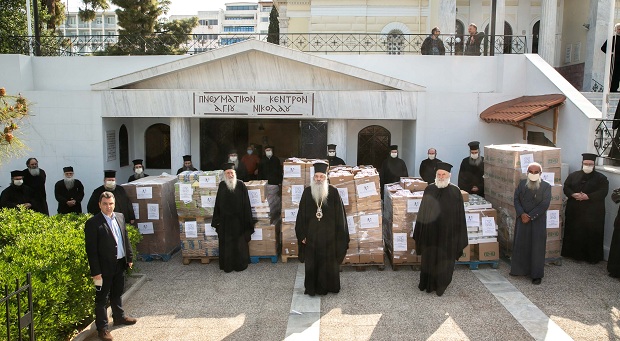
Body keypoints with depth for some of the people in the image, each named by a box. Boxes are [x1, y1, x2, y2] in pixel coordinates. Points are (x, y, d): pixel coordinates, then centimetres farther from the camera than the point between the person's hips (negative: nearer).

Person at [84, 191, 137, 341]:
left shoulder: (120, 217, 5)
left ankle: (119, 317, 41)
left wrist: (129, 257, 11)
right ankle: (102, 328, 16)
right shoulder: (93, 223, -16)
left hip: (120, 264, 6)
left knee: (117, 293, 23)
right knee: (102, 298, 5)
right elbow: (91, 250, -16)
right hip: (105, 267, -6)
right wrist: (95, 271, -17)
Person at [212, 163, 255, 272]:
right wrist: (217, 219, 3)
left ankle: (240, 264, 20)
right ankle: (227, 265, 18)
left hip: (238, 220, -2)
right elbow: (218, 204, 6)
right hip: (225, 220, 2)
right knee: (226, 243, 6)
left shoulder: (241, 185, -5)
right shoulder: (222, 186, 2)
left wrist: (248, 220, -6)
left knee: (239, 243, 6)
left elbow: (246, 204, -4)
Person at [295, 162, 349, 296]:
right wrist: (302, 234, 1)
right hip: (311, 235, 1)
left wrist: (339, 235, -4)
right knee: (312, 263, 8)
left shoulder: (333, 192, -6)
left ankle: (328, 286, 25)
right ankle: (312, 288, 23)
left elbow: (339, 215, -3)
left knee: (329, 263, 8)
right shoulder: (307, 192, -1)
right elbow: (301, 215, 3)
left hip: (329, 236, -1)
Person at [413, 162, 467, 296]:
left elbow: (460, 214, -3)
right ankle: (427, 284, 28)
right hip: (430, 231, 2)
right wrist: (420, 232, 6)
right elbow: (422, 211, 7)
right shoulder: (429, 189, 1)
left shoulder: (455, 192, -5)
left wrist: (458, 233, -5)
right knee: (428, 258, 12)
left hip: (447, 233, -2)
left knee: (444, 260, 8)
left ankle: (441, 285, 25)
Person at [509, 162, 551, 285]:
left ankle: (537, 275, 8)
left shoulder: (546, 186, -5)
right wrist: (522, 214, -12)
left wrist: (530, 216, -15)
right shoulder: (522, 184, 5)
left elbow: (544, 204, -12)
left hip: (538, 221, -3)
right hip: (522, 219, 3)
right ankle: (519, 269, 25)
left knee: (537, 247, 1)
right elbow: (516, 199, 2)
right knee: (520, 245, 10)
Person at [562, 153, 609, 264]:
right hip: (574, 210, 3)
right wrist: (573, 194, -16)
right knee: (574, 233, 6)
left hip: (593, 212, -2)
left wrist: (588, 196, -21)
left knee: (592, 234, 0)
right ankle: (574, 253, 19)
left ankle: (592, 257, 11)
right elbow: (566, 187, 4)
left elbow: (603, 192, -10)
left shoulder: (601, 178, 1)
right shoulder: (573, 175, 9)